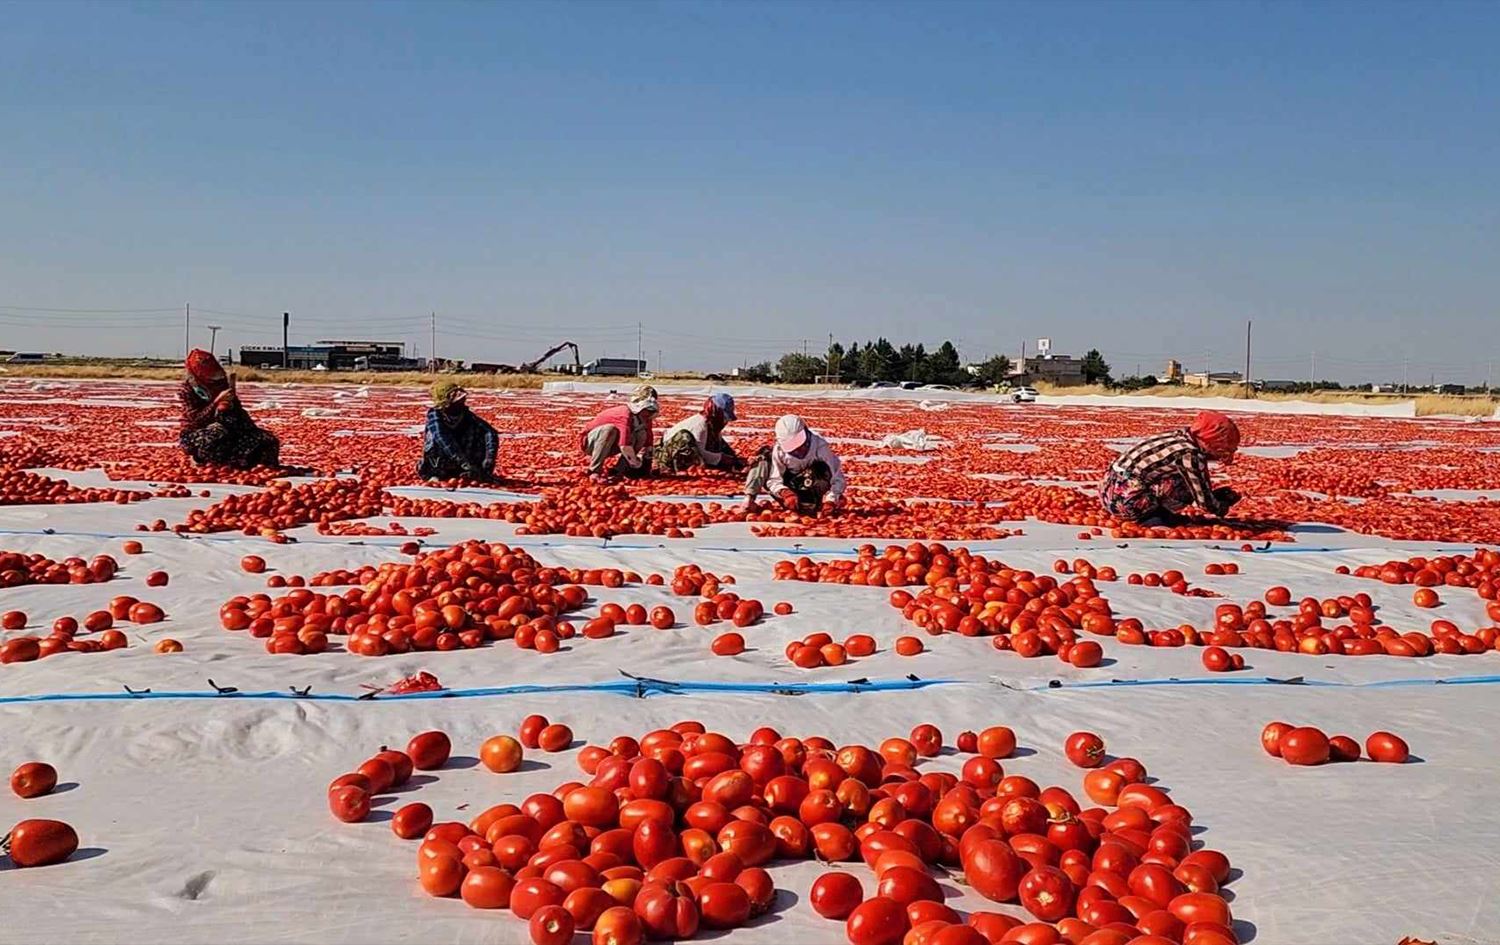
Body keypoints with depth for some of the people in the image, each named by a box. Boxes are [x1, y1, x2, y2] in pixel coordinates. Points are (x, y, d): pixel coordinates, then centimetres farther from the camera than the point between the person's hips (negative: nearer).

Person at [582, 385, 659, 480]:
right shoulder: (625, 414, -33)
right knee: (609, 429, -38)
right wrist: (635, 463, -29)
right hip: (591, 441, -7)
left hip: (610, 446, 7)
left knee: (641, 434, -11)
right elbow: (624, 446, -42)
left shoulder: (644, 418, -8)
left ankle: (619, 469, -10)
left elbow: (647, 443, -1)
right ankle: (594, 470, -28)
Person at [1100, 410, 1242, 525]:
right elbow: (1205, 502, -8)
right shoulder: (1190, 456, -16)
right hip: (1125, 502, -9)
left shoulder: (1179, 436, 8)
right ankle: (1153, 518, -1)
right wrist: (1225, 507, 11)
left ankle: (1148, 515, 9)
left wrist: (1218, 495, 21)